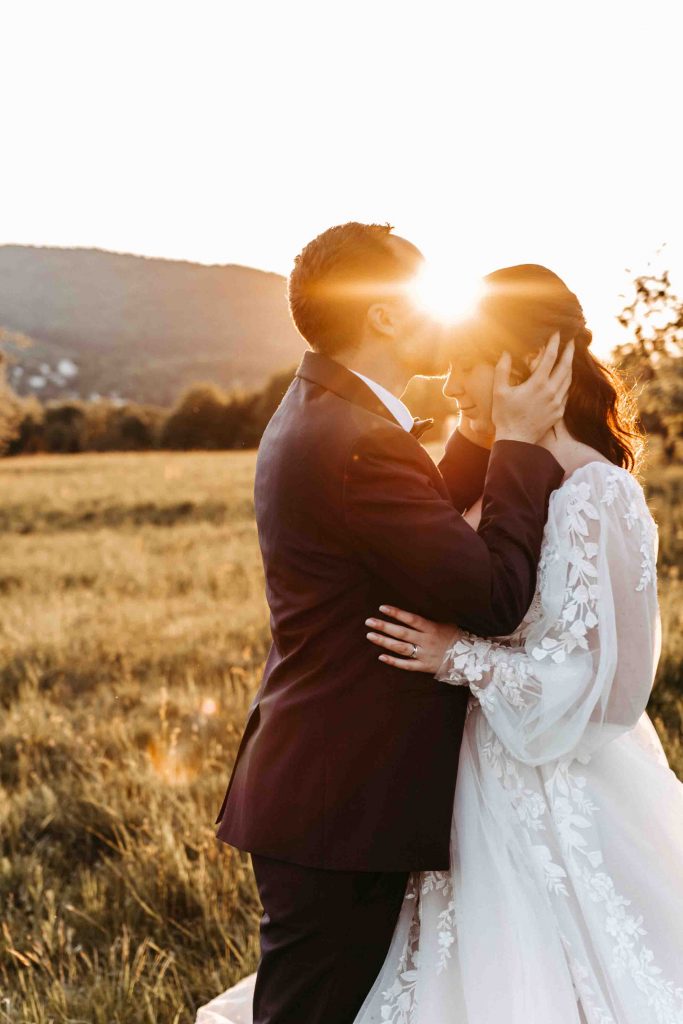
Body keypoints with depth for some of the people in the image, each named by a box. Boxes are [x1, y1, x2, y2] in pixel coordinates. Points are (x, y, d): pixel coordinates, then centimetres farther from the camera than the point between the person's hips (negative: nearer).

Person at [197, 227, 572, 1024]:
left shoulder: (319, 412, 9)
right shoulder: (360, 446, -25)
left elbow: (427, 521, 19)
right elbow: (494, 597, -24)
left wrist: (486, 431, 10)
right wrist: (519, 442, -15)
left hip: (317, 784, 10)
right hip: (340, 807, -10)